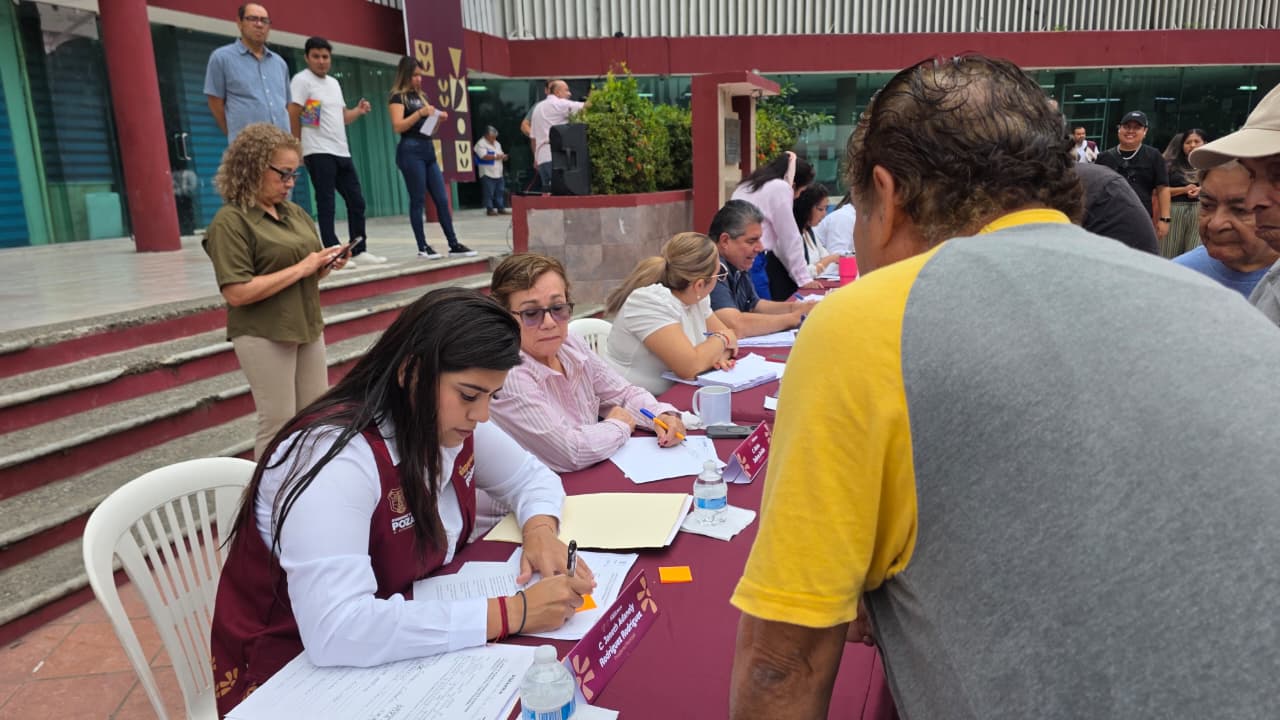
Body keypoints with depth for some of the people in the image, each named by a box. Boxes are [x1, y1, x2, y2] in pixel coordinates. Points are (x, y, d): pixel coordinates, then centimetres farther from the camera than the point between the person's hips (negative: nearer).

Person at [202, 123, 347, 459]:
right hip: (264, 335, -7)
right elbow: (237, 293, -20)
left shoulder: (295, 213, 8)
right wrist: (301, 268, -19)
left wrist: (326, 265, -6)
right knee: (279, 424, 0)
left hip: (308, 328, 7)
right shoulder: (230, 222, -13)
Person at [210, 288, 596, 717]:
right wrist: (509, 614, -36)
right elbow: (335, 631, -38)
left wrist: (540, 529, -13)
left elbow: (530, 475, 9)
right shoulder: (337, 456, -29)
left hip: (409, 643, 7)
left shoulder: (451, 425, -7)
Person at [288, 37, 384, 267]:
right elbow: (292, 116, -10)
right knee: (326, 203, -6)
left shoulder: (334, 83, 18)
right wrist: (298, 147, -10)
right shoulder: (302, 80, -5)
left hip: (342, 152, 8)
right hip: (319, 152, -8)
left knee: (356, 201, 8)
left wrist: (359, 111, 2)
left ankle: (359, 250, 16)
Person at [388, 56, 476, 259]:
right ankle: (423, 247, 1)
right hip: (411, 151, -7)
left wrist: (438, 118, 4)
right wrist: (420, 113, -19)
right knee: (418, 200, -5)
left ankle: (454, 245, 4)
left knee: (442, 199, 3)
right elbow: (398, 126, -13)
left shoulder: (421, 96, 21)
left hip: (428, 150, 7)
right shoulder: (398, 97, -1)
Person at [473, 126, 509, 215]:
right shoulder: (481, 144, -7)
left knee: (499, 192, 8)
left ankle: (501, 208, 13)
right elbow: (484, 156, -19)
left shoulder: (497, 144, 19)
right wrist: (496, 156, -18)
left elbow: (501, 154, 25)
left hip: (498, 173, 8)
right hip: (487, 173, -8)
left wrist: (503, 156, 2)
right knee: (489, 193, -7)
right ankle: (490, 209, -3)